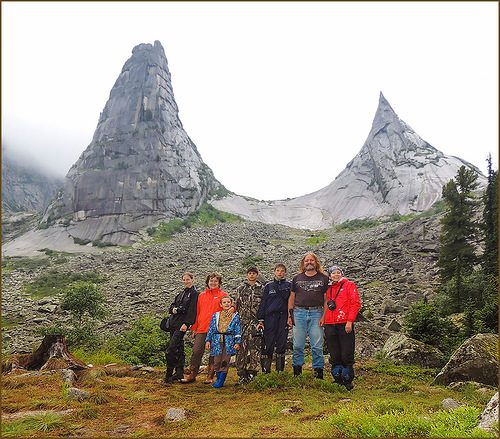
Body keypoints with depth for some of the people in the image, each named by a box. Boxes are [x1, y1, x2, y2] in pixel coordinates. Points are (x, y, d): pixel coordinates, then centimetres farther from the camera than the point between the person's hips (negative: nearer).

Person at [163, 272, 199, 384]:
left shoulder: (194, 294, -4)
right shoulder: (181, 293, 19)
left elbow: (192, 311, -12)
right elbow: (171, 306, 19)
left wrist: (186, 324, -20)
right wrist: (173, 309, -4)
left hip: (182, 324, -8)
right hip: (173, 323, 8)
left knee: (170, 351, -13)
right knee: (178, 349, 12)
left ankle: (168, 375, -8)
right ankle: (179, 373, 20)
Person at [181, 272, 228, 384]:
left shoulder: (223, 295, 3)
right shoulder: (201, 296, 13)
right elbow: (197, 312, 14)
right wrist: (194, 328, 11)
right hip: (202, 329, 3)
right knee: (196, 351, -1)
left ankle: (210, 376, 16)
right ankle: (191, 375, 10)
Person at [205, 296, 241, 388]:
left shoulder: (235, 316, 6)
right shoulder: (215, 315, 10)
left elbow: (237, 331, 5)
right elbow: (211, 329, 11)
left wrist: (237, 342, -5)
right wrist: (208, 340, 3)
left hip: (229, 341, -1)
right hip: (217, 341, 1)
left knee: (225, 362, -3)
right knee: (217, 362, 2)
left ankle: (220, 381, 5)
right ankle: (218, 378, 19)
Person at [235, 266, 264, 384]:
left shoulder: (261, 289, 8)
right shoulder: (241, 288, 11)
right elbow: (236, 304, 11)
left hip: (256, 322, 0)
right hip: (242, 321, 1)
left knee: (255, 347, -3)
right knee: (241, 347, -2)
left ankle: (252, 371, 4)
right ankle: (242, 373, 5)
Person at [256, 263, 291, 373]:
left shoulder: (289, 285, 9)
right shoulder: (268, 286, 10)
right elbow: (263, 303, 7)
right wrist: (260, 320, 0)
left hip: (283, 317, 0)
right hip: (270, 317, 0)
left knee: (282, 343, 3)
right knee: (268, 344, -3)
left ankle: (280, 370, 13)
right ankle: (265, 370, 4)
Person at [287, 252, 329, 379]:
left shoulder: (324, 278, 8)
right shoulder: (297, 278, 14)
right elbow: (291, 298, 14)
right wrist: (290, 315, 6)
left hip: (316, 313, -2)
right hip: (299, 313, 2)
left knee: (317, 345, 0)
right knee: (298, 345, 3)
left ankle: (318, 371, 8)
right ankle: (297, 370, 12)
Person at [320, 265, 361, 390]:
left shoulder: (349, 285, 3)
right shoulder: (329, 289, 19)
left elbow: (356, 304, -5)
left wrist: (350, 321, -12)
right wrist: (323, 319, 9)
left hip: (345, 325, -5)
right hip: (330, 326, 5)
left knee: (347, 355, -2)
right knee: (334, 355, 8)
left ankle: (348, 381, 10)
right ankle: (338, 379, 19)